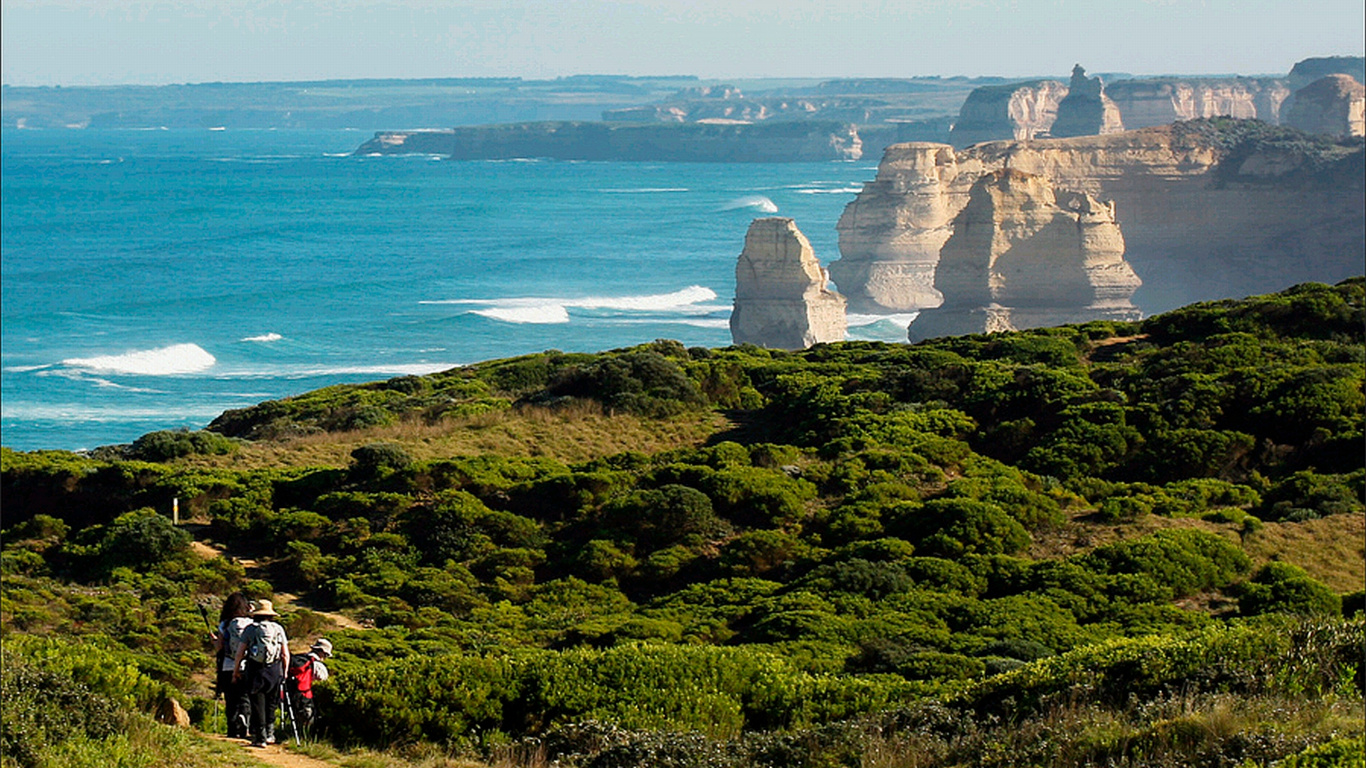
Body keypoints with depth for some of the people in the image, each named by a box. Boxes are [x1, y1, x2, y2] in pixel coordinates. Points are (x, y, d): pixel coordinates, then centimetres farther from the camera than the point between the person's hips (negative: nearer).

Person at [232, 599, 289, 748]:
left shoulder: (250, 629, 1)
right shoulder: (278, 629, 6)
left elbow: (240, 652, 1)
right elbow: (285, 654, 5)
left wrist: (236, 670, 11)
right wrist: (285, 672, 15)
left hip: (255, 670, -2)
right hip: (275, 670, 2)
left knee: (257, 705, 3)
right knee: (271, 704, 16)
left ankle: (260, 738, 1)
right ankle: (270, 733, 15)